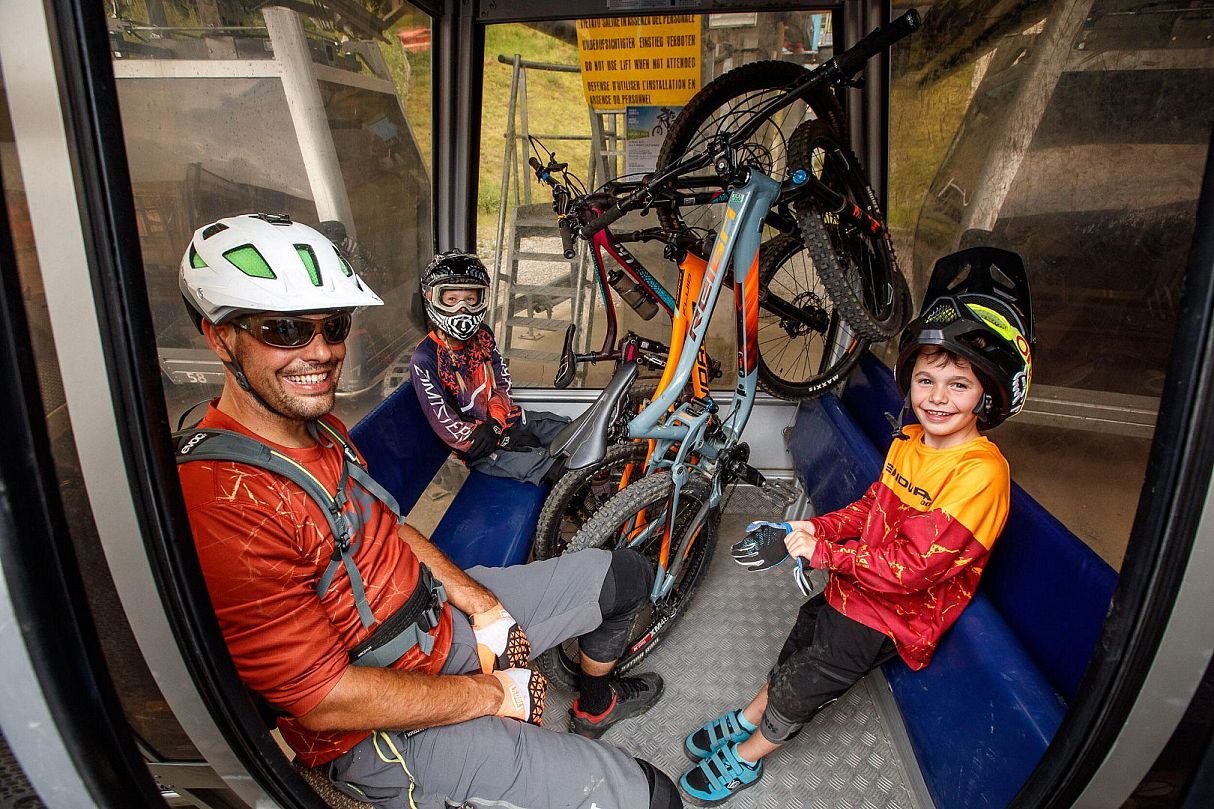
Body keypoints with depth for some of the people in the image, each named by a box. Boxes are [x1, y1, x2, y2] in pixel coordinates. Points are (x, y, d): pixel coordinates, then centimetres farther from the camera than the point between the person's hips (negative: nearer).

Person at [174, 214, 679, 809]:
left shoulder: (318, 426, 2)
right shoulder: (221, 508, -29)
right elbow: (323, 702, -26)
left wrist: (482, 602, -2)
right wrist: (496, 694, -15)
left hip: (443, 613, 9)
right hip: (377, 736, -8)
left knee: (624, 575, 17)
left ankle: (597, 700, 44)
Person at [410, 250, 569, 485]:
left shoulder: (482, 336, 4)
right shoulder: (424, 360, -17)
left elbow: (502, 383, 5)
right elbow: (445, 424, -18)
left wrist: (495, 424, -17)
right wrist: (505, 440, -19)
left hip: (504, 419, 7)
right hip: (476, 448, -7)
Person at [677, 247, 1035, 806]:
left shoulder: (979, 473, -28)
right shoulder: (910, 441, -2)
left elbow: (910, 567, -30)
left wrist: (821, 551, -22)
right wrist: (807, 529, -8)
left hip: (898, 613, -6)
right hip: (856, 586, 7)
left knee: (805, 682, 8)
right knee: (797, 648, 21)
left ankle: (745, 758, 32)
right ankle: (749, 717, 46)